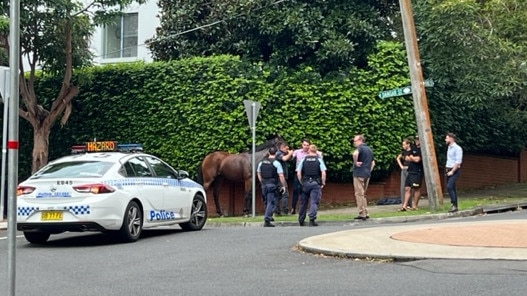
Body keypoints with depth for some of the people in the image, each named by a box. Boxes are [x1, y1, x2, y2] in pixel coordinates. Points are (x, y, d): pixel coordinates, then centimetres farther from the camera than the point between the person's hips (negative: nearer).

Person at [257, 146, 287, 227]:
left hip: (264, 185, 5)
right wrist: (283, 185, -4)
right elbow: (281, 176, -12)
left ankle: (268, 217, 27)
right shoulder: (276, 163, -8)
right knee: (270, 203, -5)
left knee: (266, 202, 19)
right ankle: (267, 220, -12)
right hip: (272, 185, -5)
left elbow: (258, 173, 20)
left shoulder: (262, 162, 10)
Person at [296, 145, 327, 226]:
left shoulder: (303, 160, 5)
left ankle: (301, 221, 20)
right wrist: (323, 183, 2)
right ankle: (312, 219, -16)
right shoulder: (319, 160, 2)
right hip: (316, 183, -2)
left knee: (303, 203, 12)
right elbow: (323, 173, -8)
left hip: (305, 183, 2)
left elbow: (298, 173, 0)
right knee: (314, 202, -3)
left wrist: (301, 182, 10)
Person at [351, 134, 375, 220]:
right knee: (363, 194, 16)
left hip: (359, 174, -8)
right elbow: (373, 162, 26)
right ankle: (365, 213, 16)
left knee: (359, 194, -3)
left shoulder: (360, 148, -9)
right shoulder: (369, 149, 18)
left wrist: (355, 162, -19)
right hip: (367, 174, 8)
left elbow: (355, 153, -33)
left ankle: (362, 214, -5)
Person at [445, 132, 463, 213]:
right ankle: (454, 206, 12)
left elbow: (458, 161, -18)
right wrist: (447, 168, 9)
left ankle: (454, 205, -18)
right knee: (451, 188, 8)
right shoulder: (449, 148, 14)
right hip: (449, 170, 9)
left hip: (454, 170, -9)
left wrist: (452, 171, -18)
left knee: (449, 187, -20)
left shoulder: (457, 148, -12)